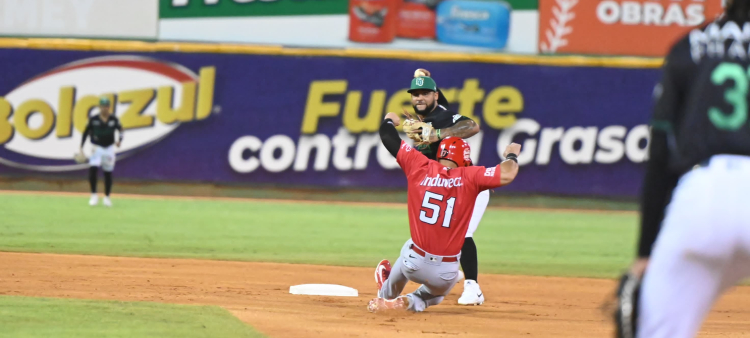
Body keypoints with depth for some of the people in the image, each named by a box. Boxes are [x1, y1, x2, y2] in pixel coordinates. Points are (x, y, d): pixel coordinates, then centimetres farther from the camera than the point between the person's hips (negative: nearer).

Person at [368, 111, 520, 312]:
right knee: (438, 291, 34)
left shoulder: (421, 167, -2)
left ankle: (386, 296, 51)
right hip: (445, 274, -1)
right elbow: (507, 174, -13)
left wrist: (389, 121, 29)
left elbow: (388, 137, 6)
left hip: (413, 264, 2)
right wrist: (511, 156, 10)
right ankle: (413, 302, 4)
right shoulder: (469, 177, -6)